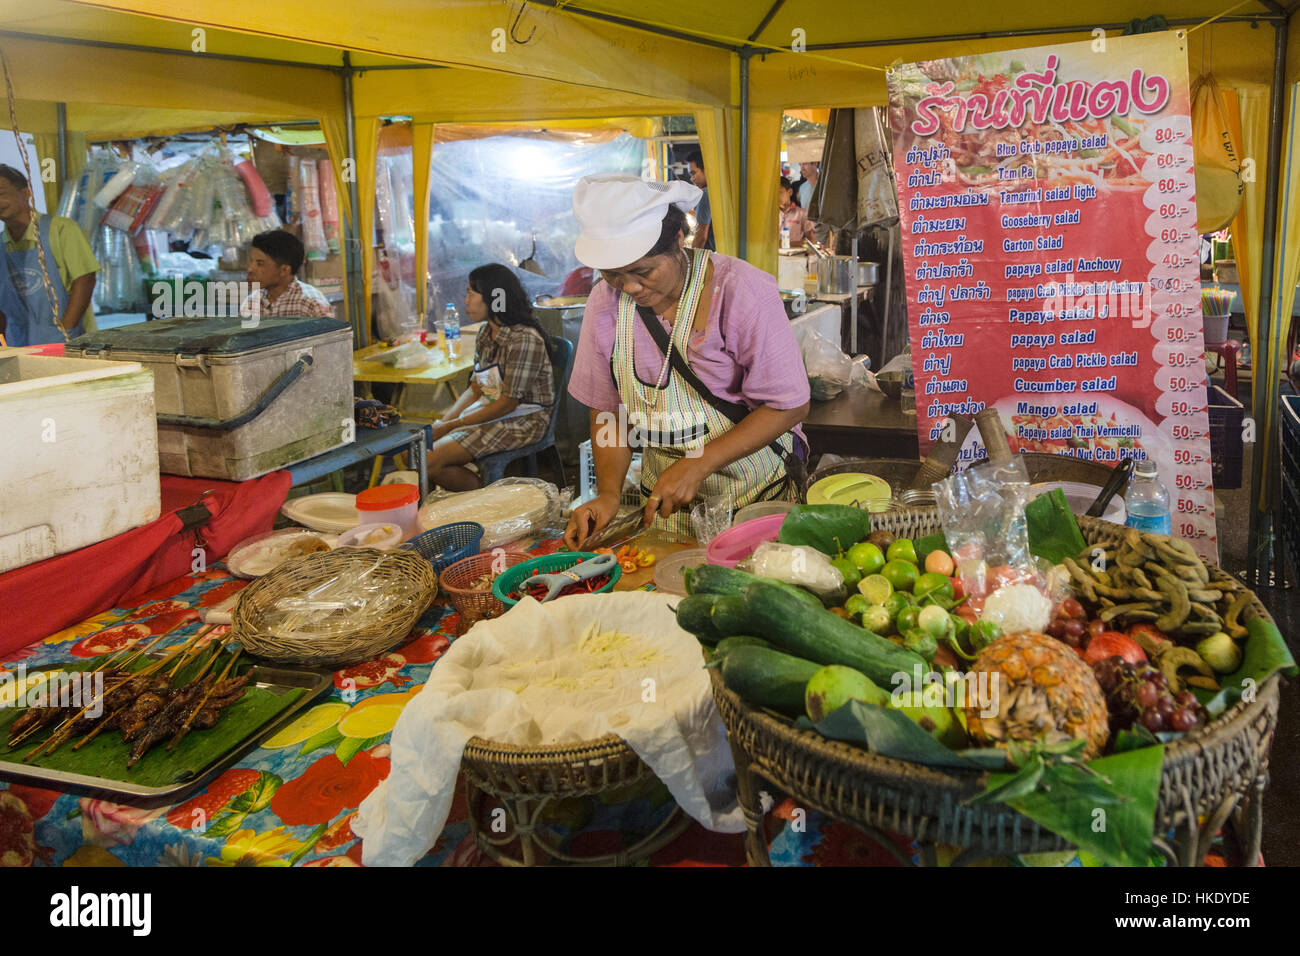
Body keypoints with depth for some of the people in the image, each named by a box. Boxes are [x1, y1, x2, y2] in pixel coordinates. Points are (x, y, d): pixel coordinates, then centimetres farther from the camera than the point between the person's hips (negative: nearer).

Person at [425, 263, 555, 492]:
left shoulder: (524, 339, -20)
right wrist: (442, 423, -4)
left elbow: (508, 403, -21)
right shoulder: (486, 335, 9)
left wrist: (452, 426, -16)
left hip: (522, 420, -9)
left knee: (431, 461, -21)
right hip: (489, 409, 9)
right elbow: (475, 389, 12)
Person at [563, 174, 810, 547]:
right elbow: (607, 409, 6)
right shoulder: (606, 302, -3)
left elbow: (789, 405, -16)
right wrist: (609, 492, -11)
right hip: (666, 498, 4)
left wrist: (697, 465, -23)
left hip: (756, 493, -3)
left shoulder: (741, 290, -17)